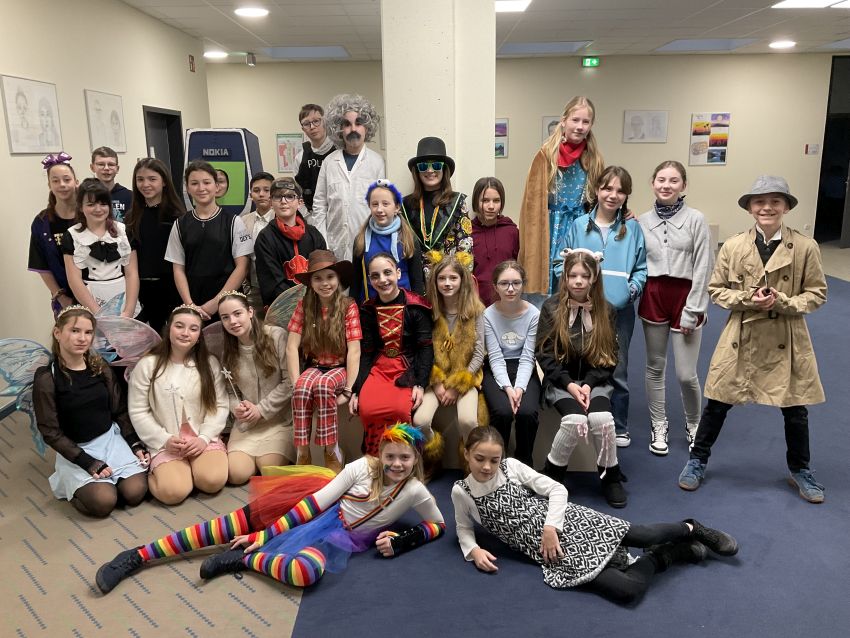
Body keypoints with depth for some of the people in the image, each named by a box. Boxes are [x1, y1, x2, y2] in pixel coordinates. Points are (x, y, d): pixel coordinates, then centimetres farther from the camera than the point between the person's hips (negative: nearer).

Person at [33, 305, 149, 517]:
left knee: (136, 493, -15)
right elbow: (50, 432, -11)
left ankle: (110, 479, 15)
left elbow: (120, 411, 7)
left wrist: (136, 444, -4)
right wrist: (87, 462, -17)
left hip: (111, 438, 4)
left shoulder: (100, 367, 1)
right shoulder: (46, 378, -12)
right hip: (74, 449, -3)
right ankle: (71, 485, 9)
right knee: (104, 502, -21)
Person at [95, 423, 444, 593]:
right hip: (319, 515, 2)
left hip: (341, 536, -1)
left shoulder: (415, 491, -8)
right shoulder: (362, 467, -7)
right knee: (242, 523, -11)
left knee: (306, 572, -39)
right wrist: (267, 534, -11)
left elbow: (440, 525, 6)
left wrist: (401, 541, -9)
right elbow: (317, 500, -8)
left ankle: (243, 559, -13)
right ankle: (138, 555, -3)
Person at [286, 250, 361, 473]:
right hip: (314, 367, 2)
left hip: (340, 368, -2)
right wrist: (296, 383, -16)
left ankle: (332, 450, -20)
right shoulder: (304, 306, 2)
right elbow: (291, 347, -4)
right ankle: (303, 452, -21)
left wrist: (348, 390, -19)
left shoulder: (349, 306, -5)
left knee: (323, 386, -35)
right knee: (302, 389, -32)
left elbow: (354, 351, -11)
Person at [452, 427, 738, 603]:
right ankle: (671, 554, 8)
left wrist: (550, 528, -14)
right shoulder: (461, 492, 0)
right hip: (550, 551, 0)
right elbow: (464, 529, 16)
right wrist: (474, 551, -5)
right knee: (627, 590, -19)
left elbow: (558, 490, -2)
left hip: (567, 522, 0)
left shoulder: (512, 466, -3)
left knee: (642, 536, -17)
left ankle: (691, 529, 17)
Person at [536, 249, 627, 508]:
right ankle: (551, 475, -6)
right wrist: (570, 385, -15)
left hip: (594, 380, 2)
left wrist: (588, 384, -13)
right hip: (560, 381, -2)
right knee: (575, 420, -29)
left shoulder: (604, 310, 4)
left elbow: (609, 357, 2)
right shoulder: (551, 307, -2)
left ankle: (610, 476, -2)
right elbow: (544, 353, -5)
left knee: (601, 418, -27)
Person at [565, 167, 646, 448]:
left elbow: (641, 268, 5)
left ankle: (619, 427, 25)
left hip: (620, 310, 0)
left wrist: (632, 289, -11)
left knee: (617, 371, 9)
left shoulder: (632, 228, 3)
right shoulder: (579, 226, 2)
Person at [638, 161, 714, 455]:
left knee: (686, 374, -2)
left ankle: (693, 425, 26)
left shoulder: (696, 219, -6)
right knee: (655, 367, 12)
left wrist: (691, 311, -10)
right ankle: (659, 426, 29)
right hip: (653, 297, 3)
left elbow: (703, 268, -7)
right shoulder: (642, 221, 3)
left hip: (686, 297, -3)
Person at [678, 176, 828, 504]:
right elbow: (715, 290, 2)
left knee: (795, 409, 12)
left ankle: (800, 470, 36)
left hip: (786, 342, 0)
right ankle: (697, 460, 28)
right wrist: (747, 299, -15)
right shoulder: (733, 246, -5)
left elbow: (817, 294, -1)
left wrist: (782, 302, -18)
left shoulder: (806, 247, -7)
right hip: (741, 339, 0)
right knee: (717, 403, 9)